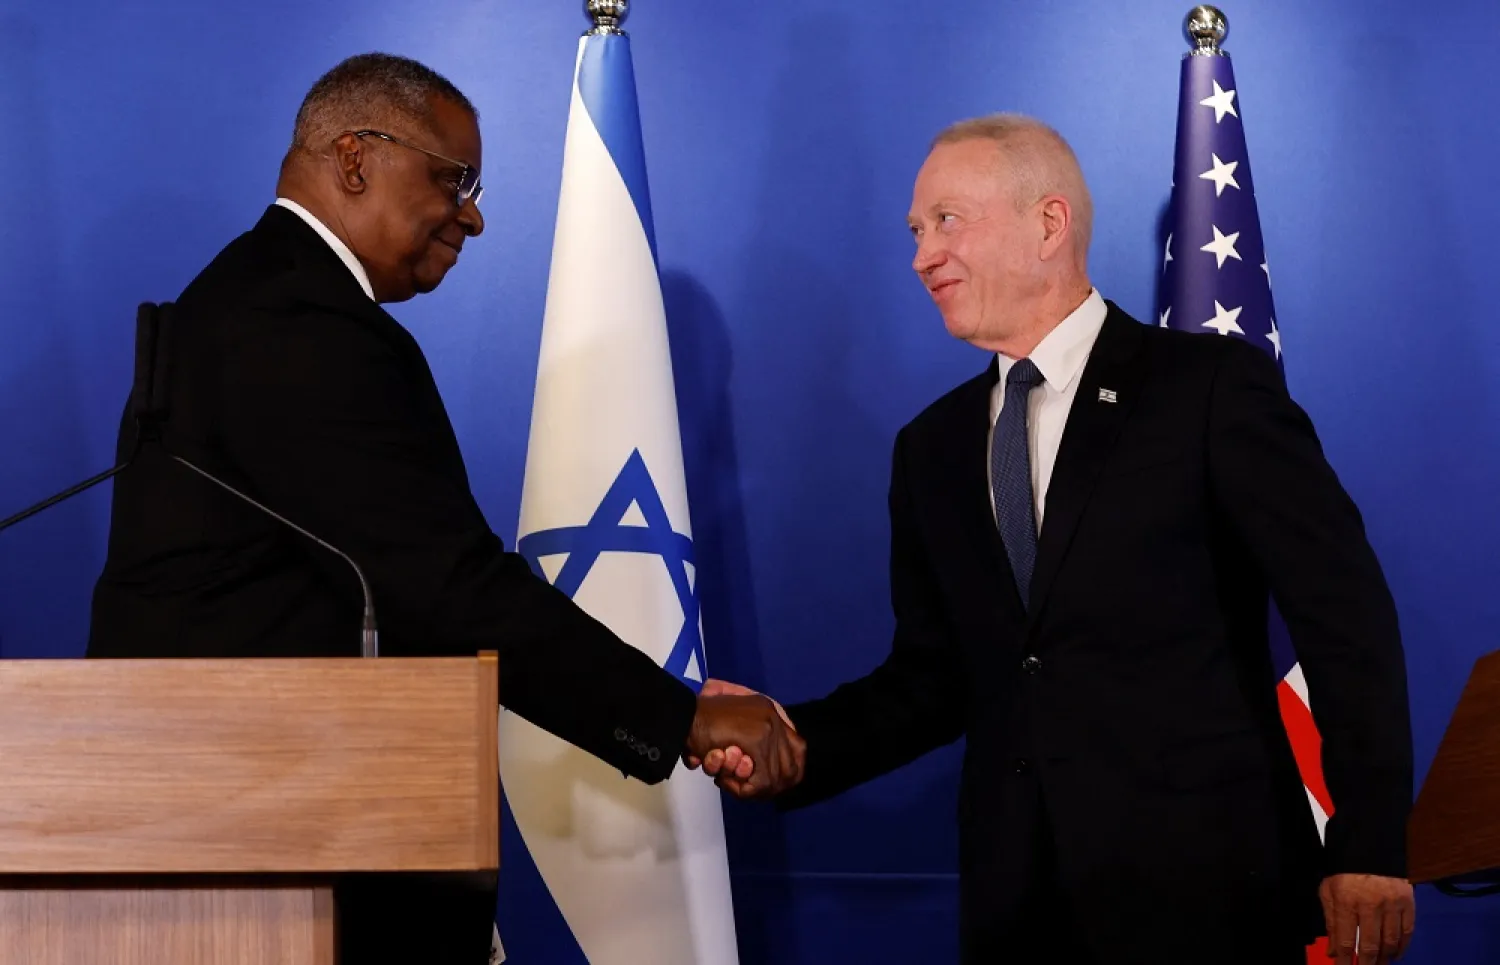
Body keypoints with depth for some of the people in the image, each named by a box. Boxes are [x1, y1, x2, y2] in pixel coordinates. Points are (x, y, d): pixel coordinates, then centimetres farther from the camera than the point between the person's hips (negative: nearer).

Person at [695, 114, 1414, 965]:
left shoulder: (1213, 386, -4)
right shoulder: (931, 449, 14)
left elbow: (1346, 615, -7)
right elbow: (936, 674, 15)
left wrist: (1369, 847, -12)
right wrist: (801, 741, -3)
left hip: (1201, 890, -5)